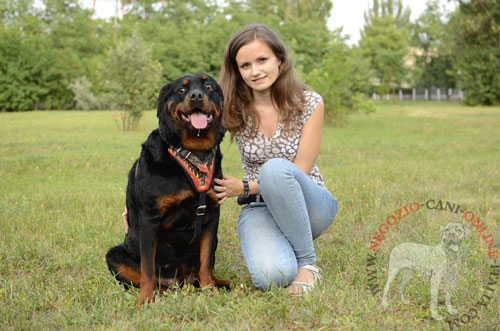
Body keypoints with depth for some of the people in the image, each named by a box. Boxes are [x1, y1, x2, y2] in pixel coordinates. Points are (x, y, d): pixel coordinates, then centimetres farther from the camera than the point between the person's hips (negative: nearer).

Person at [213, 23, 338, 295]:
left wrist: (245, 187, -19)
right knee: (270, 277, -33)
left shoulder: (309, 103, -9)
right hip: (259, 209, 1)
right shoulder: (232, 111, -5)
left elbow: (299, 171, -10)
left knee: (275, 168, -36)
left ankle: (307, 263, -18)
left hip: (310, 206, 0)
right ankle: (276, 246, 6)